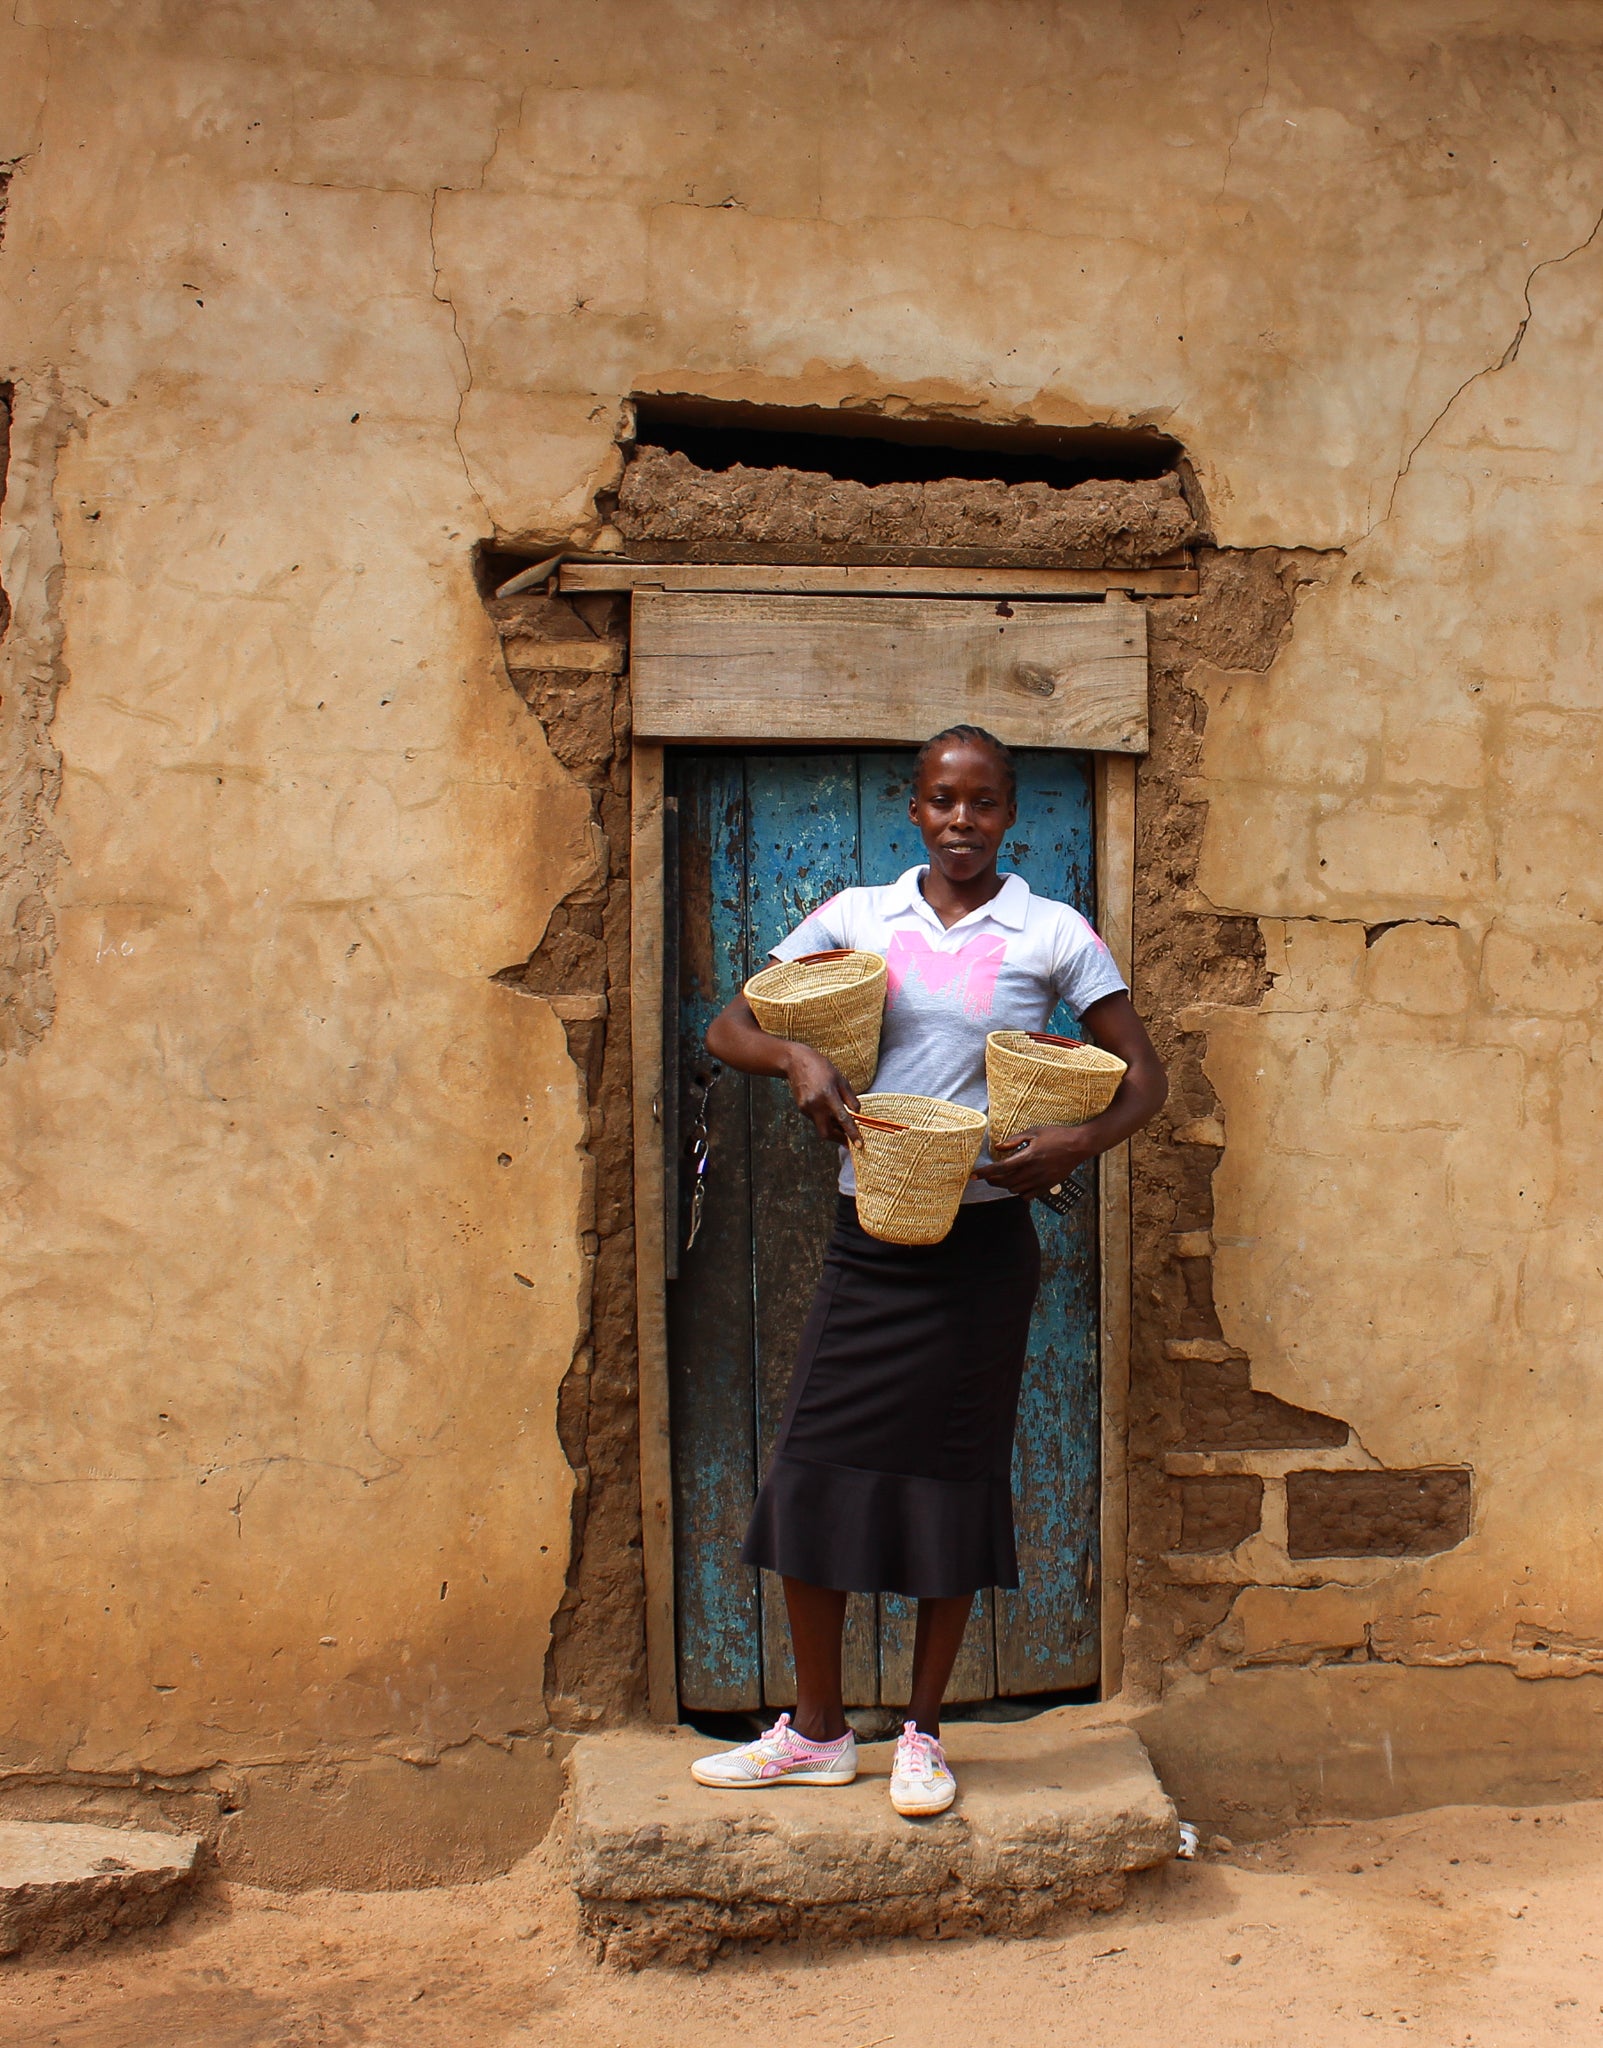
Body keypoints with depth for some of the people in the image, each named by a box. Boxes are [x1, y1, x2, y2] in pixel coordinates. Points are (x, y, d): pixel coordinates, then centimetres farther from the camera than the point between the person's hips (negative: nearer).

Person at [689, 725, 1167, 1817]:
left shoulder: (1053, 934, 0)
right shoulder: (854, 917, 6)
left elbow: (1145, 1079, 1)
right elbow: (729, 1027, 8)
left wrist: (1079, 1142, -19)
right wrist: (795, 1056, -14)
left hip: (984, 1239, -2)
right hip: (870, 1233, 2)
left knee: (954, 1478, 6)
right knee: (812, 1470, 3)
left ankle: (924, 1735, 24)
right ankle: (819, 1730, 22)